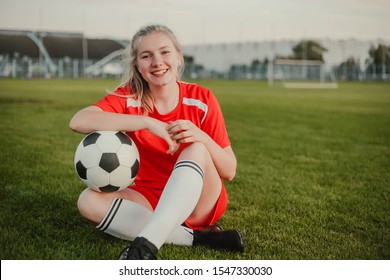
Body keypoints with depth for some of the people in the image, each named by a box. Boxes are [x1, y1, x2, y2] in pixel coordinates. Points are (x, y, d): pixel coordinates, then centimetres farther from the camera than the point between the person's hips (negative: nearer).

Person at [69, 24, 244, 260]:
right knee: (89, 200, -25)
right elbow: (78, 121, -28)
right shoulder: (127, 98, -7)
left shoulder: (201, 99, -7)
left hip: (200, 203, -1)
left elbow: (229, 171, -6)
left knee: (196, 149, -28)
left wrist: (201, 137, -26)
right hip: (148, 201, 1)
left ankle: (146, 246, -41)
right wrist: (147, 122, -33)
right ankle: (198, 236, -27)